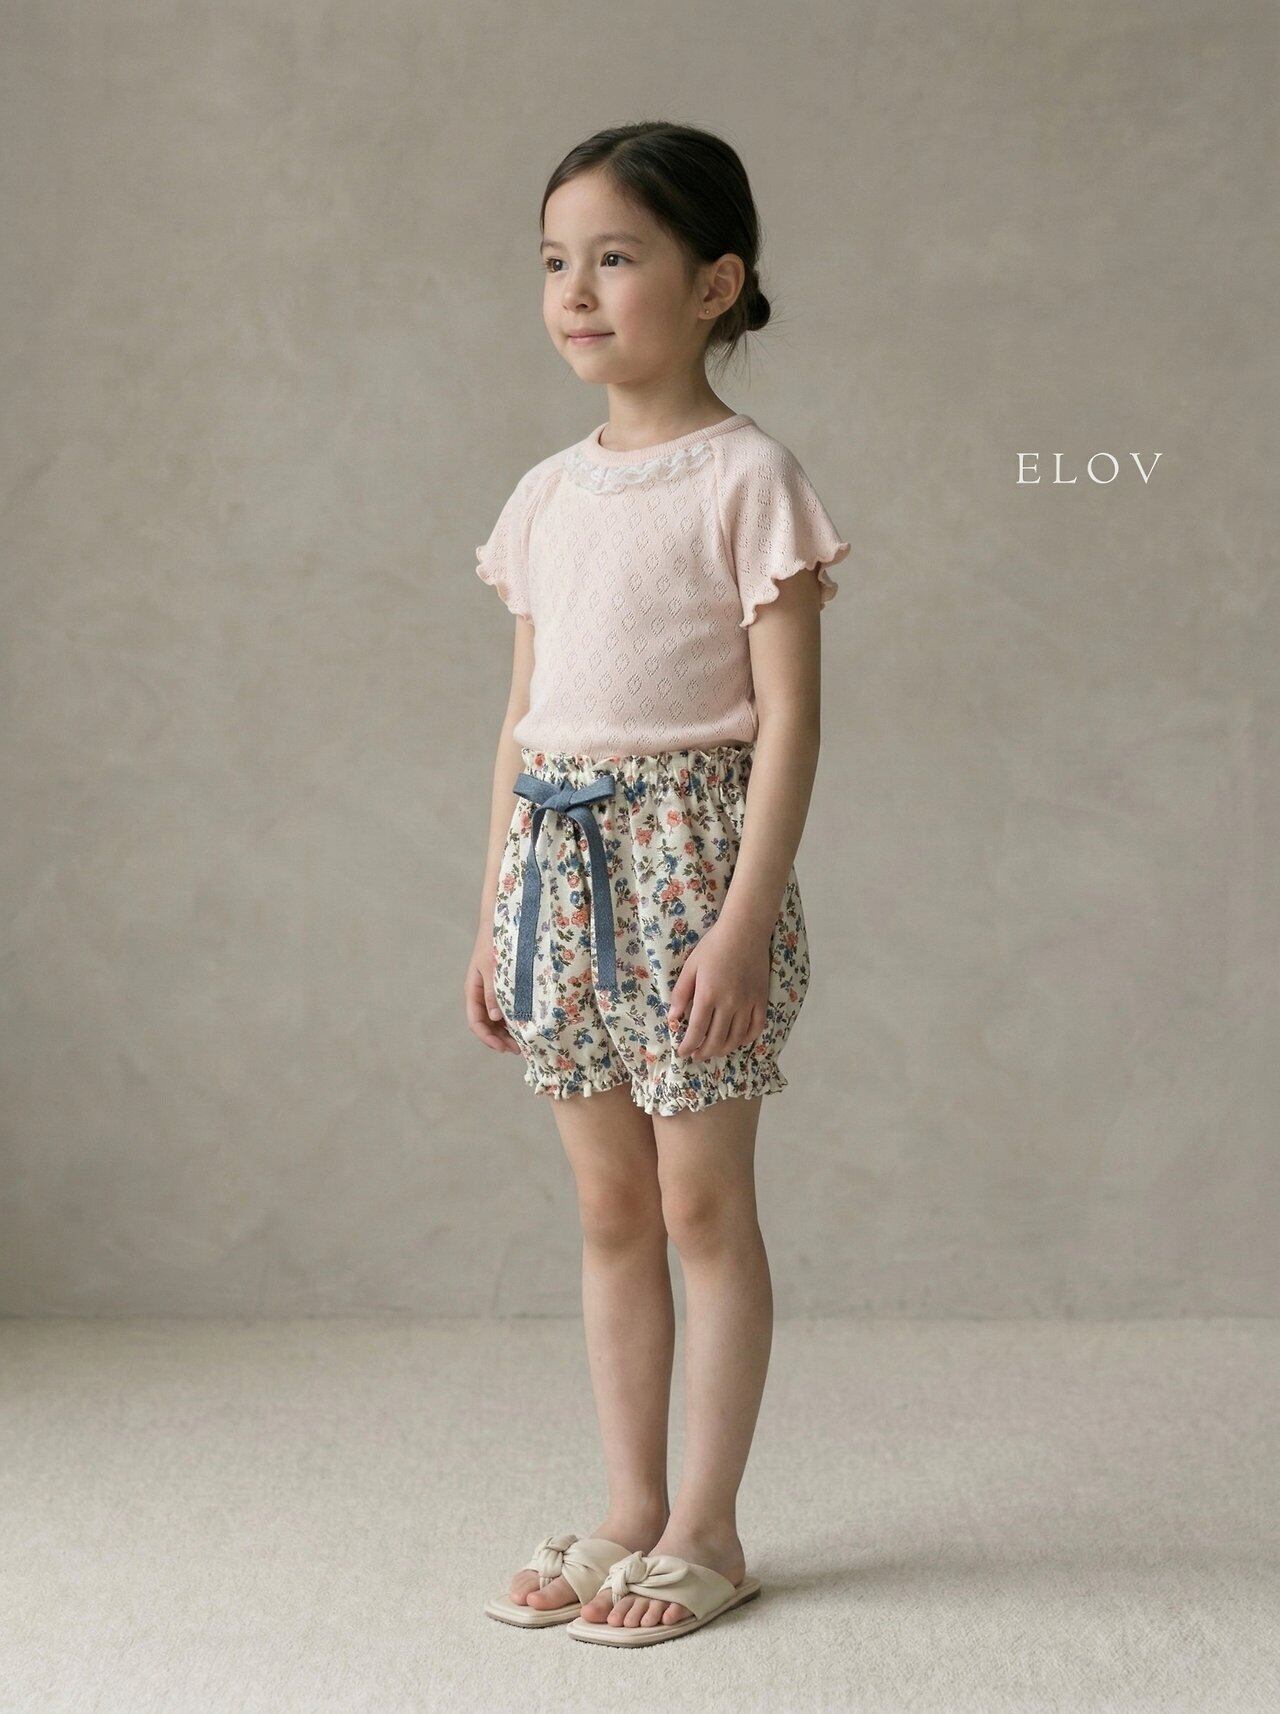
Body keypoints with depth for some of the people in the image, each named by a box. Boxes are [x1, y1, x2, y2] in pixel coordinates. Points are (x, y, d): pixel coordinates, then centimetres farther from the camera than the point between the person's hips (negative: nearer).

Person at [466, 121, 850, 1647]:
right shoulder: (548, 493, 12)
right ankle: (630, 1511, 23)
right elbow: (522, 719, 15)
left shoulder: (745, 478, -8)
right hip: (561, 862, 6)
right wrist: (492, 917, 13)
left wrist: (747, 917, -19)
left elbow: (789, 716, -12)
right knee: (611, 1209, 12)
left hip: (686, 851, -6)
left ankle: (706, 1531, 14)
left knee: (703, 1203, 2)